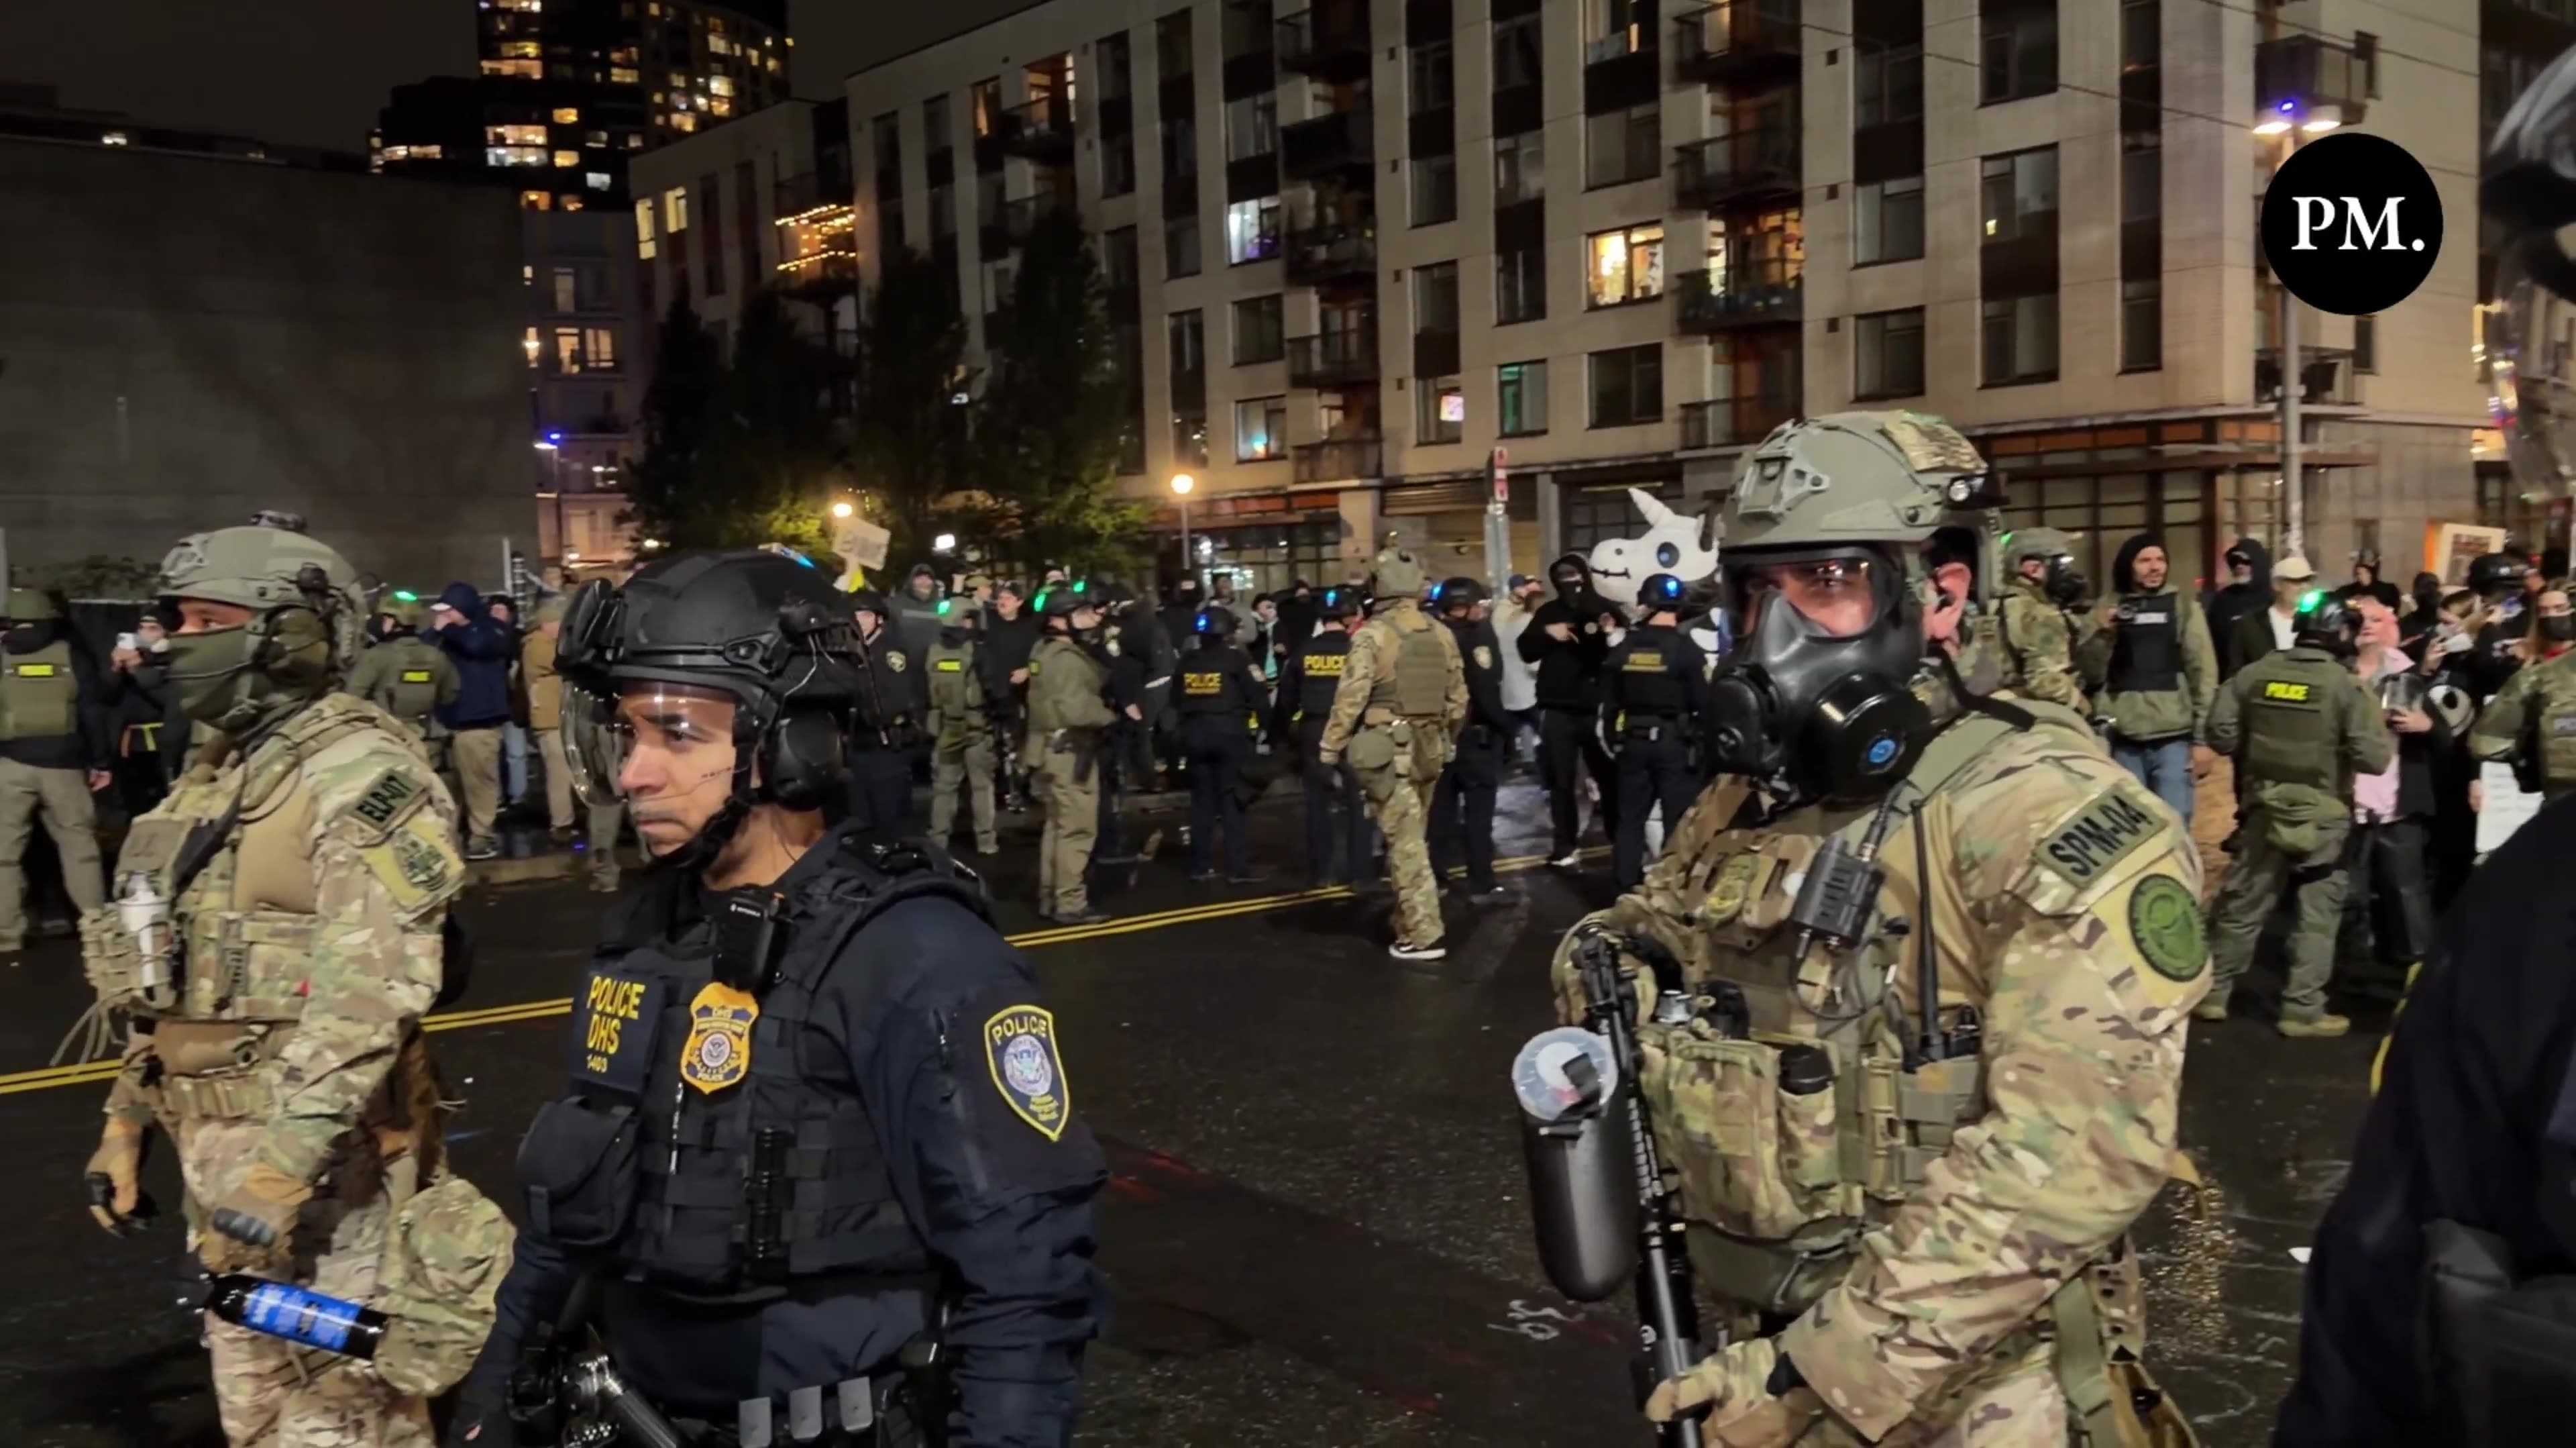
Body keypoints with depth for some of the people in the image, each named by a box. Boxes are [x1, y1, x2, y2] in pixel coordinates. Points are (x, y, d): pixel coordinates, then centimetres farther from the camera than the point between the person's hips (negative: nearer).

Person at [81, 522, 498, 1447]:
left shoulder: (356, 772, -15)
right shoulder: (216, 773, 15)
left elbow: (370, 989, -25)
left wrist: (284, 1160, -30)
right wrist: (125, 1119, 20)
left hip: (318, 1151, -9)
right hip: (216, 1144, 9)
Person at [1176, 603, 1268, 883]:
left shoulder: (1188, 661, 5)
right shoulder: (1234, 658, -6)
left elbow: (1177, 699, 9)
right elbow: (1257, 698, -4)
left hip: (1195, 733, 4)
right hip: (1228, 733, -4)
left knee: (1201, 799, 11)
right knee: (1231, 801, -1)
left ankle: (1201, 865, 12)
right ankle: (1238, 868, -3)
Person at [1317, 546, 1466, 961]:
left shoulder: (1372, 633, -12)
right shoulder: (1441, 634, 6)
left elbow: (1351, 695, -15)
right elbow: (1458, 697, 11)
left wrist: (1330, 745, -6)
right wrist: (1449, 739, 25)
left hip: (1389, 748, -6)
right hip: (1430, 747, 6)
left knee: (1405, 844, -4)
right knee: (1413, 839, 18)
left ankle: (1423, 935, -4)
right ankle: (1409, 922, 27)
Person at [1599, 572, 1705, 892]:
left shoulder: (1622, 649, 0)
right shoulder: (1686, 649, -12)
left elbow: (1609, 701, 7)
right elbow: (1704, 702, -10)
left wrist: (1613, 737, 19)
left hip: (1633, 742, 4)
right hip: (1675, 743, -4)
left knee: (1630, 816, 12)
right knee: (1679, 820, 2)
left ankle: (1626, 886, 14)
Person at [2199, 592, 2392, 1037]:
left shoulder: (2254, 674, -4)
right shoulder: (2347, 686, -13)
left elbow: (2221, 735, -1)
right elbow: (2373, 759, -15)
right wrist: (2388, 741, 6)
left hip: (2264, 808, 3)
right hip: (2322, 815, -3)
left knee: (2242, 903, 13)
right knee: (2318, 915, 7)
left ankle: (2213, 992, 21)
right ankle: (2303, 1010, 9)